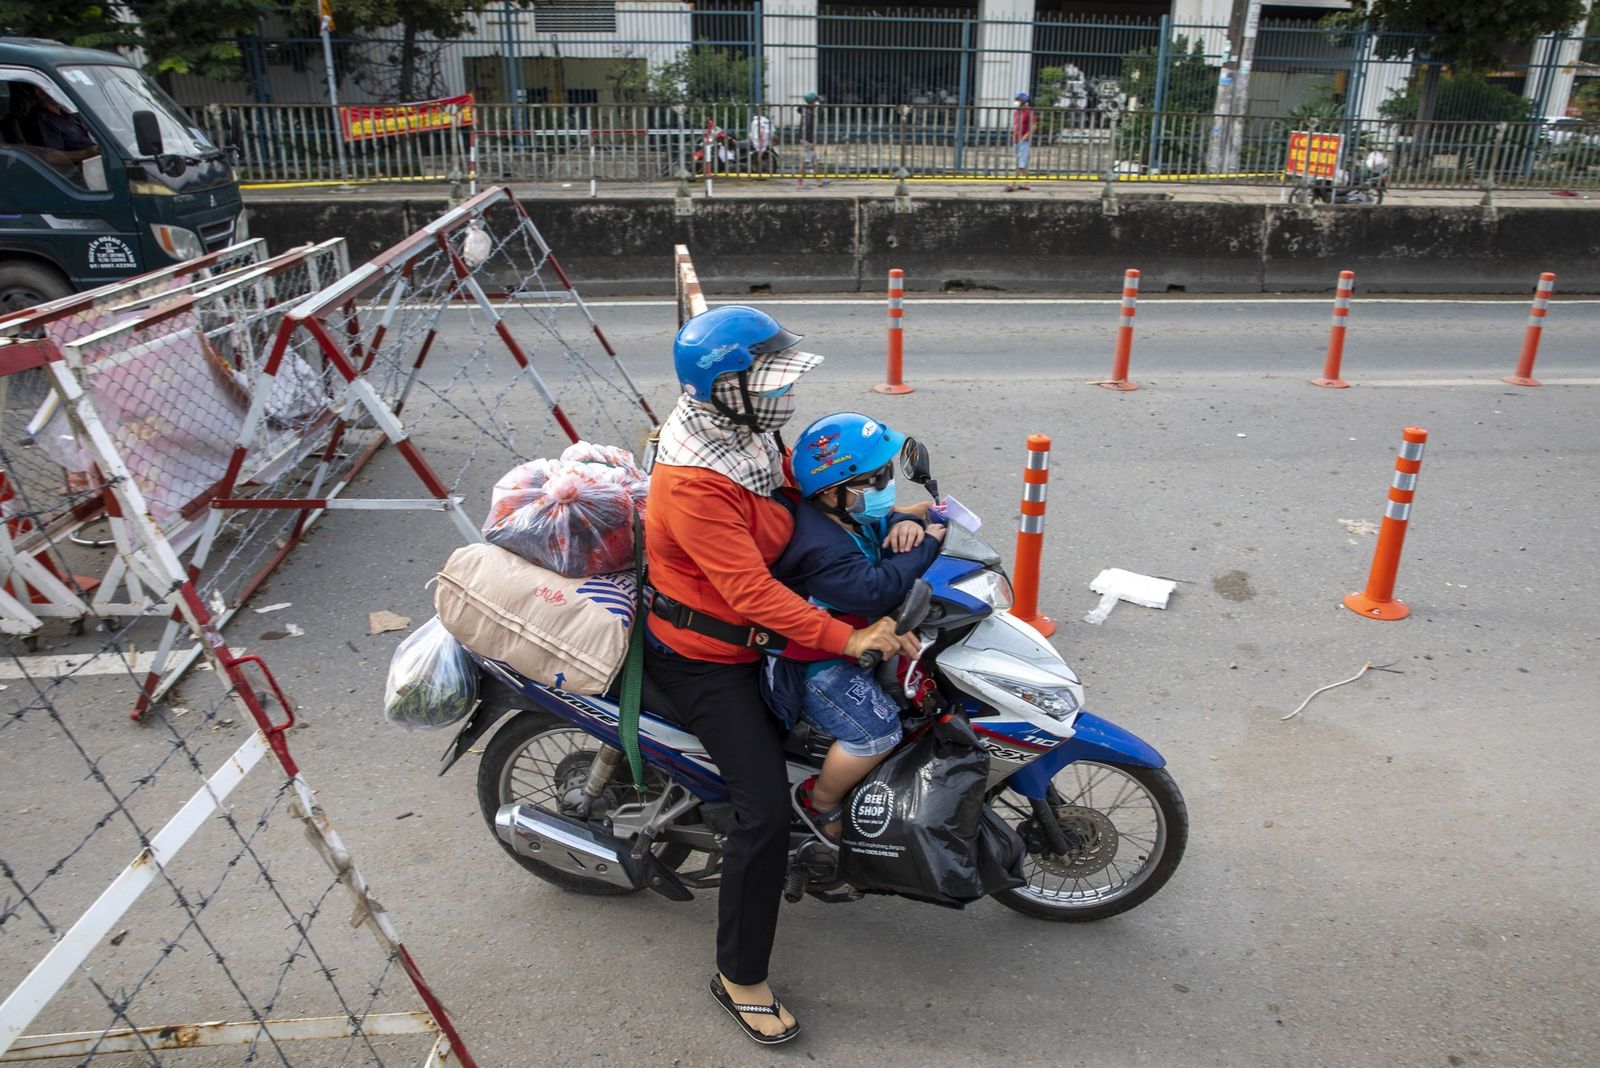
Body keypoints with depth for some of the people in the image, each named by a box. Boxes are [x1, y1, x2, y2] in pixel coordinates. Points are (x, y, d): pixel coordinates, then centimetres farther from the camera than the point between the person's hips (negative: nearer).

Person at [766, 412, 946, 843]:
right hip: (809, 665, -11)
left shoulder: (853, 515, 1)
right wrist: (927, 544, -29)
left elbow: (887, 518, 17)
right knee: (878, 732, -24)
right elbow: (875, 590, -40)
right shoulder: (821, 547, -31)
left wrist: (905, 522, -10)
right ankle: (819, 802, 2)